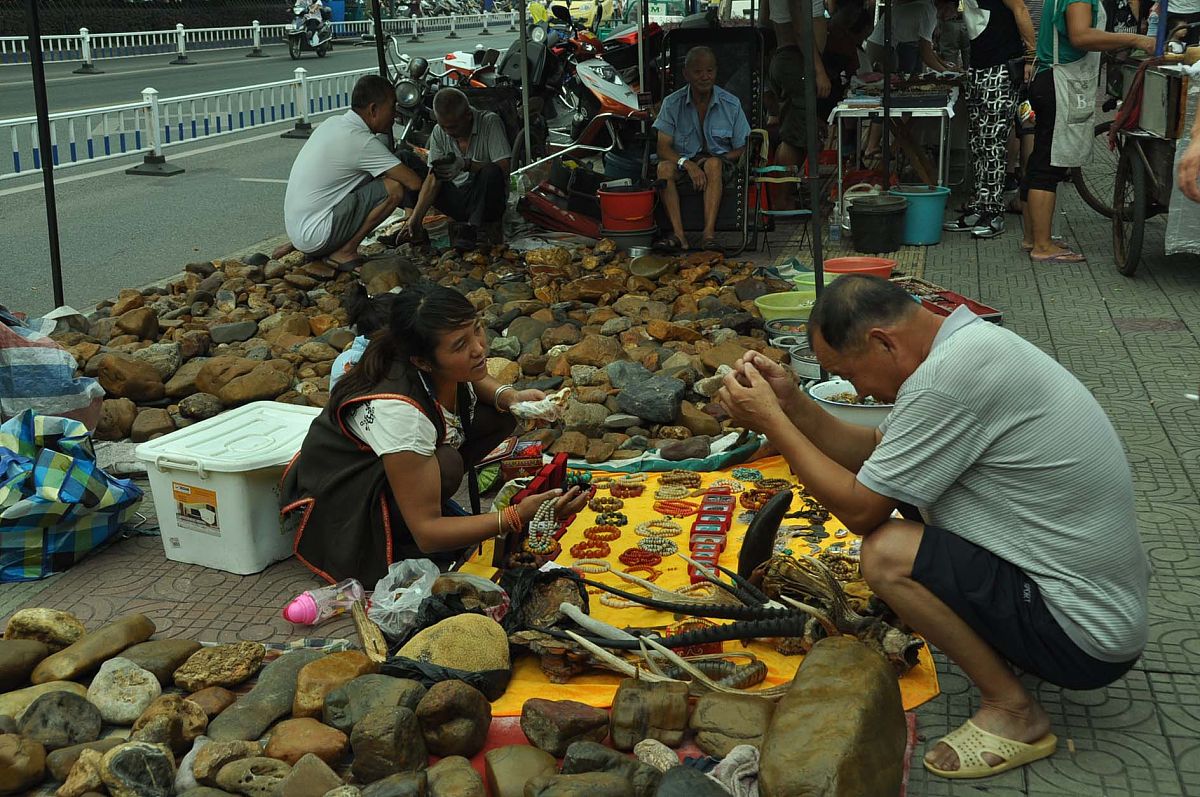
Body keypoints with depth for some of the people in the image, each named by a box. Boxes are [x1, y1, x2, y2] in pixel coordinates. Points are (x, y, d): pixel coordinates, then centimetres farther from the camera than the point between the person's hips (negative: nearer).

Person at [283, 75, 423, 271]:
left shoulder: (333, 123, 9)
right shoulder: (361, 141, -17)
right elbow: (414, 182, -17)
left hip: (295, 230, 9)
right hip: (316, 238, -9)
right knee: (394, 187, -13)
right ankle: (345, 252, -5)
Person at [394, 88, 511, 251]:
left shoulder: (490, 122, -14)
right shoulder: (439, 132, -2)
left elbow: (503, 168, -22)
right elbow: (433, 178, -6)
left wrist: (466, 164, -35)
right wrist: (415, 217, -17)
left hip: (484, 200, -5)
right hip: (454, 199, 5)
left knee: (491, 173, -39)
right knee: (406, 159, -4)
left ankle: (470, 230, -21)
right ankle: (415, 229, -14)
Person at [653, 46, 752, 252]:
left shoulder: (731, 104, -1)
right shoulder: (672, 103, -2)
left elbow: (741, 150, 3)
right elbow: (663, 148, -8)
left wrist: (715, 158, -16)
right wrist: (687, 164, -27)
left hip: (721, 167, -1)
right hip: (683, 162, 1)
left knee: (713, 164, -36)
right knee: (664, 167, -31)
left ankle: (709, 233, -42)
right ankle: (678, 234, -38)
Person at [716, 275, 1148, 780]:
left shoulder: (948, 377, -25)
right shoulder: (970, 341, 4)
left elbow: (859, 510, -18)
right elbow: (873, 453, 10)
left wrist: (772, 424, -11)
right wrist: (791, 404, 0)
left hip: (1087, 640, -10)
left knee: (887, 553, -20)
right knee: (909, 486, 12)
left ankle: (1012, 711, -2)